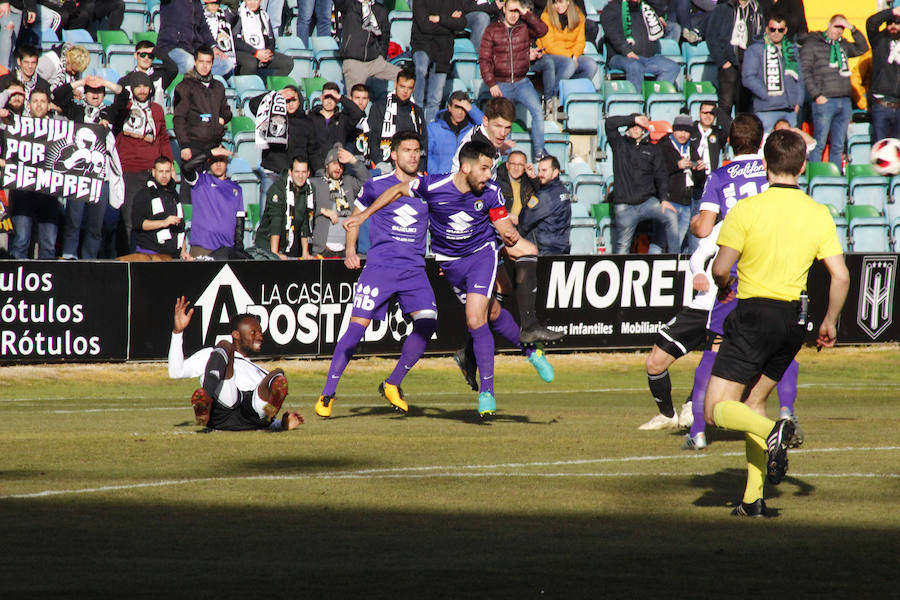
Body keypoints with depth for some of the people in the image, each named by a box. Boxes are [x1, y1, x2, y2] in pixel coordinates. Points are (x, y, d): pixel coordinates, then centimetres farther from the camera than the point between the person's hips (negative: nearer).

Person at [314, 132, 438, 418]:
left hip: (415, 269, 3)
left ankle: (393, 384, 4)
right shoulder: (376, 186, 2)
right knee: (358, 325, -12)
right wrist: (350, 250, 2)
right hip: (379, 266, -3)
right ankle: (328, 393, -4)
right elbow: (356, 217, 16)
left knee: (427, 323, -15)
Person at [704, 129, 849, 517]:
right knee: (755, 401, 20)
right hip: (795, 318, 5)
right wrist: (829, 323, 13)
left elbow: (720, 269, -13)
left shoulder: (746, 210, -11)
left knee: (717, 410, -1)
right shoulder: (819, 215, 1)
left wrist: (723, 288, 11)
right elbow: (840, 277, -2)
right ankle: (753, 498, 14)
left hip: (754, 313, -5)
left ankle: (773, 430, -29)